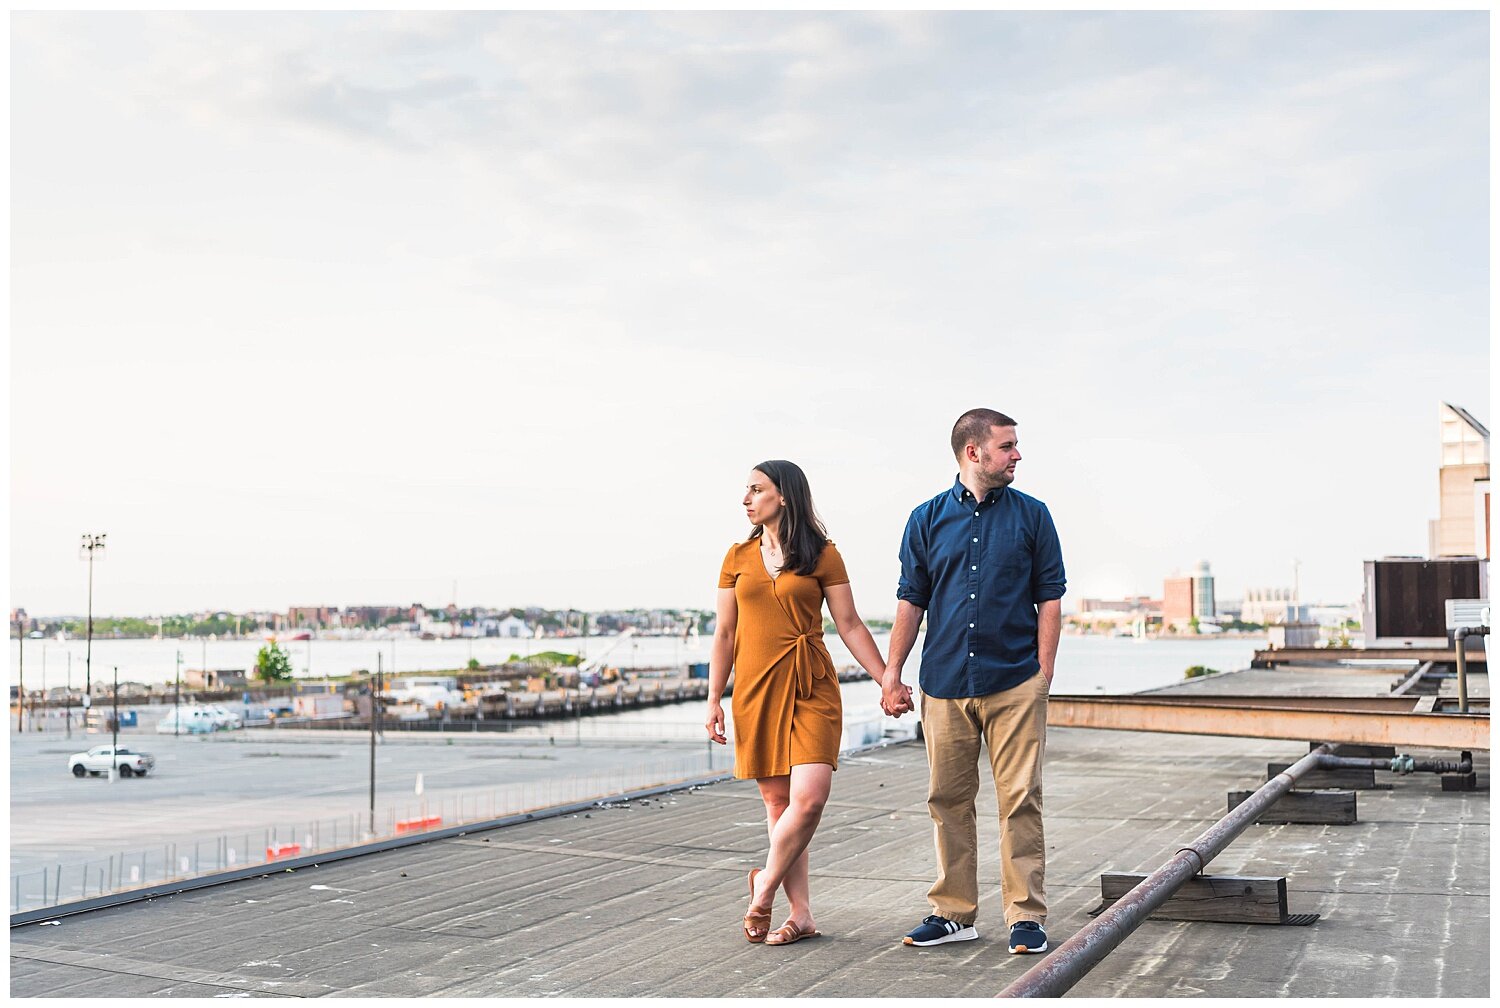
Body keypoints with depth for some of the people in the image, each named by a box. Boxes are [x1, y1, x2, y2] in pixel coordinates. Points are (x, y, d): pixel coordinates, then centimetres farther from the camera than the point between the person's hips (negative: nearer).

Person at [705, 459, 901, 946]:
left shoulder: (822, 554, 1)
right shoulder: (738, 556, 9)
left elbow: (849, 624, 2)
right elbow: (724, 634, 11)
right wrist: (714, 699, 6)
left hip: (811, 688, -2)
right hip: (756, 689, 3)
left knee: (810, 797, -15)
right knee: (777, 802, 4)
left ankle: (766, 881, 9)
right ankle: (802, 915, 14)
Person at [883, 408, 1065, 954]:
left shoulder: (1032, 515, 5)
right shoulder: (927, 518, 7)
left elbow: (1049, 597, 5)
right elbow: (911, 599, 10)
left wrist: (1043, 673, -2)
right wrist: (893, 669, 5)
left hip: (1014, 684, -1)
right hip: (944, 683, 2)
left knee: (1020, 800, -2)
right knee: (948, 800, 8)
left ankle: (1026, 915, 8)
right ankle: (953, 912, 19)